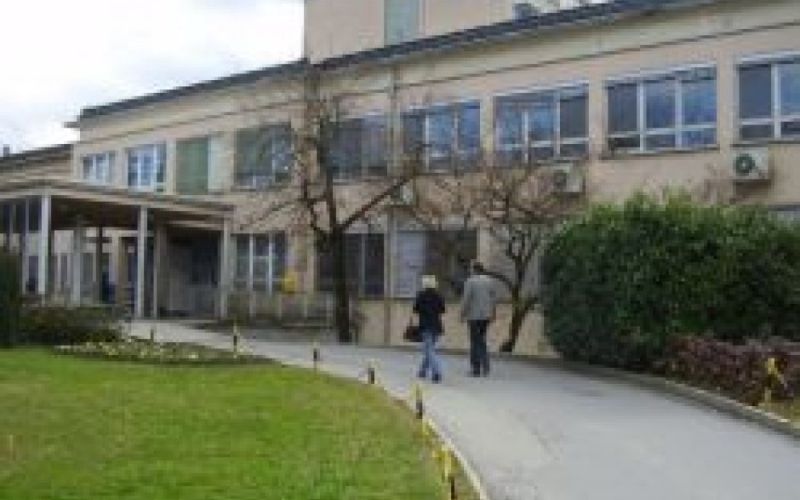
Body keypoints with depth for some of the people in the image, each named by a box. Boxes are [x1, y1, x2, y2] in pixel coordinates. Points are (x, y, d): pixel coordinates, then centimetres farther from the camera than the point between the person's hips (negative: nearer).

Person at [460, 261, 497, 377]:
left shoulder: (470, 282, -10)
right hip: (486, 315, 5)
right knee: (482, 340, 17)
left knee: (475, 342, 2)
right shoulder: (489, 281, 6)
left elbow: (466, 299, -13)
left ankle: (476, 369, 4)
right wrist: (492, 313, 15)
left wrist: (463, 314, -5)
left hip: (474, 315, -5)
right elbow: (494, 298, 7)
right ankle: (485, 367, 9)